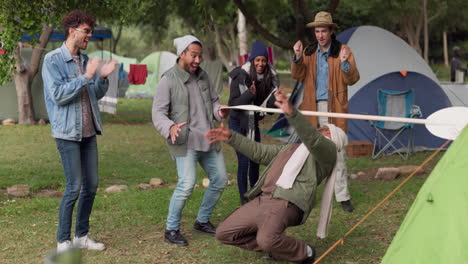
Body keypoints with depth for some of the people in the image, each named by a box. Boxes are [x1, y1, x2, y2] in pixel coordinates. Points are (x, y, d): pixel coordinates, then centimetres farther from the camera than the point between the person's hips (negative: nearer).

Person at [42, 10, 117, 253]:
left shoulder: (85, 60, 10)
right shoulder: (53, 60, -9)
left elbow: (96, 95, 14)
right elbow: (58, 95, -18)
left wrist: (102, 77, -5)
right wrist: (86, 77, -22)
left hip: (89, 131, 7)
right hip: (67, 132, -7)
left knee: (91, 185, 9)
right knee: (74, 187, -6)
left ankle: (81, 236, 22)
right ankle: (63, 242, 5)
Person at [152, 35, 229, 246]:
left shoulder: (203, 76, 11)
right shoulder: (168, 80, -8)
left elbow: (213, 100, 18)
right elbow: (158, 113, -11)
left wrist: (219, 111, -7)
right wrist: (170, 128, -32)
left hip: (208, 139, 7)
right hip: (185, 141, -7)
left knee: (220, 180, 11)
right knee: (186, 184, -19)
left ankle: (202, 221, 30)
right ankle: (171, 229, 0)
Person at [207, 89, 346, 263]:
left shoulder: (327, 151, 7)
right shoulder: (291, 149, 33)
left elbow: (313, 139, -15)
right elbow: (259, 152, 36)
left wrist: (292, 113, -32)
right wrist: (231, 137, 30)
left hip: (287, 203, -8)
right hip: (261, 200, 9)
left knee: (266, 240, -36)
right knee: (224, 233, 4)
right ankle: (277, 247, 13)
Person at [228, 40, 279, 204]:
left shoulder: (269, 78, -5)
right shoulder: (240, 77, -20)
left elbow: (269, 105, 0)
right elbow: (232, 104, -21)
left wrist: (276, 99, -21)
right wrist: (249, 94, -34)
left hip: (253, 122, 5)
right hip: (238, 122, -5)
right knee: (243, 161, -10)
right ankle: (244, 200, -3)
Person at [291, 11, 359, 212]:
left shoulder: (343, 51, -1)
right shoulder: (308, 52, 10)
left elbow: (353, 79, -8)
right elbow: (298, 76, 3)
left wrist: (345, 63, -25)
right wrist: (298, 58, -13)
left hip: (333, 108, -3)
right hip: (312, 108, 3)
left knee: (337, 152, -4)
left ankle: (343, 197, 3)